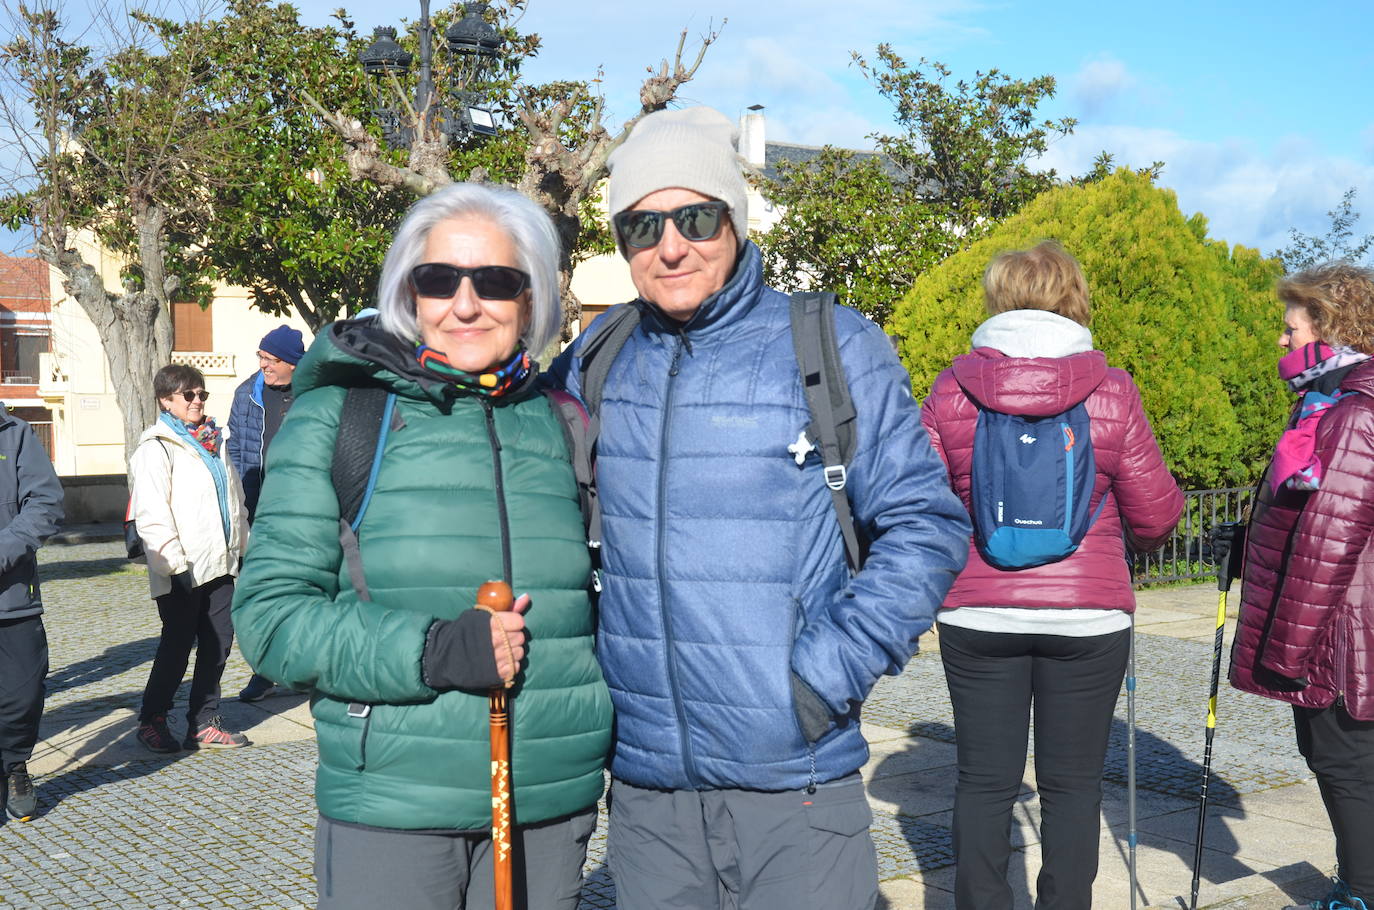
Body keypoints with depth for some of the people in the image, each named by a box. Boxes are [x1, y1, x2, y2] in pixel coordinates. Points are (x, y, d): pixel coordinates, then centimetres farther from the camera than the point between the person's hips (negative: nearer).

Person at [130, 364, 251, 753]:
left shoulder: (214, 442, 16)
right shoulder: (155, 450, -8)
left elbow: (236, 499, 22)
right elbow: (151, 517, -15)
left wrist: (244, 547, 16)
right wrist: (175, 565, -19)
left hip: (220, 564, 7)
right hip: (183, 573, -7)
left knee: (218, 645, 8)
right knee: (177, 647, 0)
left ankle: (204, 723, 18)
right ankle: (152, 721, 16)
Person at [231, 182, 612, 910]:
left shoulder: (558, 422, 7)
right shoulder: (338, 413, -3)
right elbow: (270, 615, -7)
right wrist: (428, 651, -19)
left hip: (551, 809, 3)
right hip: (388, 813, -3)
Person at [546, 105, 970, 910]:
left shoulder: (833, 348, -5)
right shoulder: (596, 358, 5)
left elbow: (926, 525, -4)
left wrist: (828, 672, -12)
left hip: (794, 781, -3)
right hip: (642, 784, 4)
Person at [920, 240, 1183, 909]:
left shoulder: (950, 390, -3)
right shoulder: (1111, 391, -4)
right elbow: (1156, 514, 0)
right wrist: (1134, 538, 22)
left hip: (976, 612, 1)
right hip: (1087, 615, -1)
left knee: (984, 780, 9)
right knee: (1072, 783, 9)